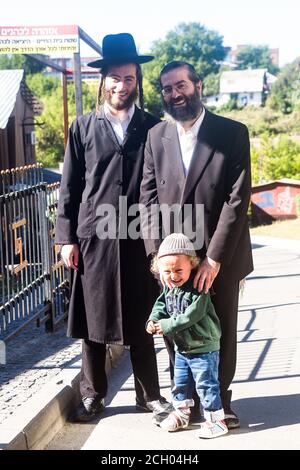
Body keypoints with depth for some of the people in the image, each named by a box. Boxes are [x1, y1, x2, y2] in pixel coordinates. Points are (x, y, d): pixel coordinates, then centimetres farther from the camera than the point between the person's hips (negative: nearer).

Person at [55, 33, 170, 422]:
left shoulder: (153, 128, 6)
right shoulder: (84, 127, 6)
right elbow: (69, 186, 6)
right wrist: (67, 238, 1)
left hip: (140, 239, 0)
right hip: (93, 239, 0)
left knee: (141, 321, 6)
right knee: (93, 321, 6)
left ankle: (149, 395, 20)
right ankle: (93, 395, 21)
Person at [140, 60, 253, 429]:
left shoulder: (233, 133, -3)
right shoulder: (155, 137, 6)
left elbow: (238, 198, -10)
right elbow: (148, 197, 3)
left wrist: (214, 258, -15)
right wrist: (158, 253, -8)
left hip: (220, 256, -2)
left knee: (221, 333, 8)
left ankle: (220, 402, 25)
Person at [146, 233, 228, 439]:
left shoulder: (198, 288, -23)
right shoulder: (169, 287, 0)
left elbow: (192, 315, -28)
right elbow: (161, 305, 9)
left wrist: (167, 325, -27)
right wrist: (153, 320, -11)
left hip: (204, 348, -8)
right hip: (182, 348, 8)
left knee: (206, 384, -1)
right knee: (180, 383, 19)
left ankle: (216, 420, 10)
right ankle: (181, 414, 35)